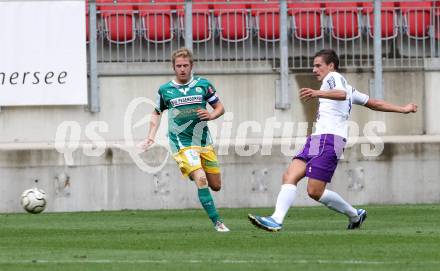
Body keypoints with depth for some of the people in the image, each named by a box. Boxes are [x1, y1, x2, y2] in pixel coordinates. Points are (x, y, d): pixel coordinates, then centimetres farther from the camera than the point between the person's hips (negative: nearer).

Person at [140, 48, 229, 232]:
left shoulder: (203, 85, 1)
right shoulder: (165, 90, 2)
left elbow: (220, 107, 10)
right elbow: (157, 113, 17)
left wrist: (211, 115, -13)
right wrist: (151, 138, 6)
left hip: (204, 141, 3)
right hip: (182, 145, -3)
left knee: (215, 186, 9)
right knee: (201, 180, -22)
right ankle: (217, 222, -18)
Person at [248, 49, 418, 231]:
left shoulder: (334, 77, 1)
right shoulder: (346, 86, 30)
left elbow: (342, 94, -24)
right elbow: (375, 103, 32)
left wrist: (317, 93, -42)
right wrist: (403, 109, 44)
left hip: (328, 138, -10)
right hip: (317, 140, 10)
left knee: (314, 191, -13)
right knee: (289, 176, -6)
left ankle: (354, 215, 4)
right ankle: (276, 220, -18)